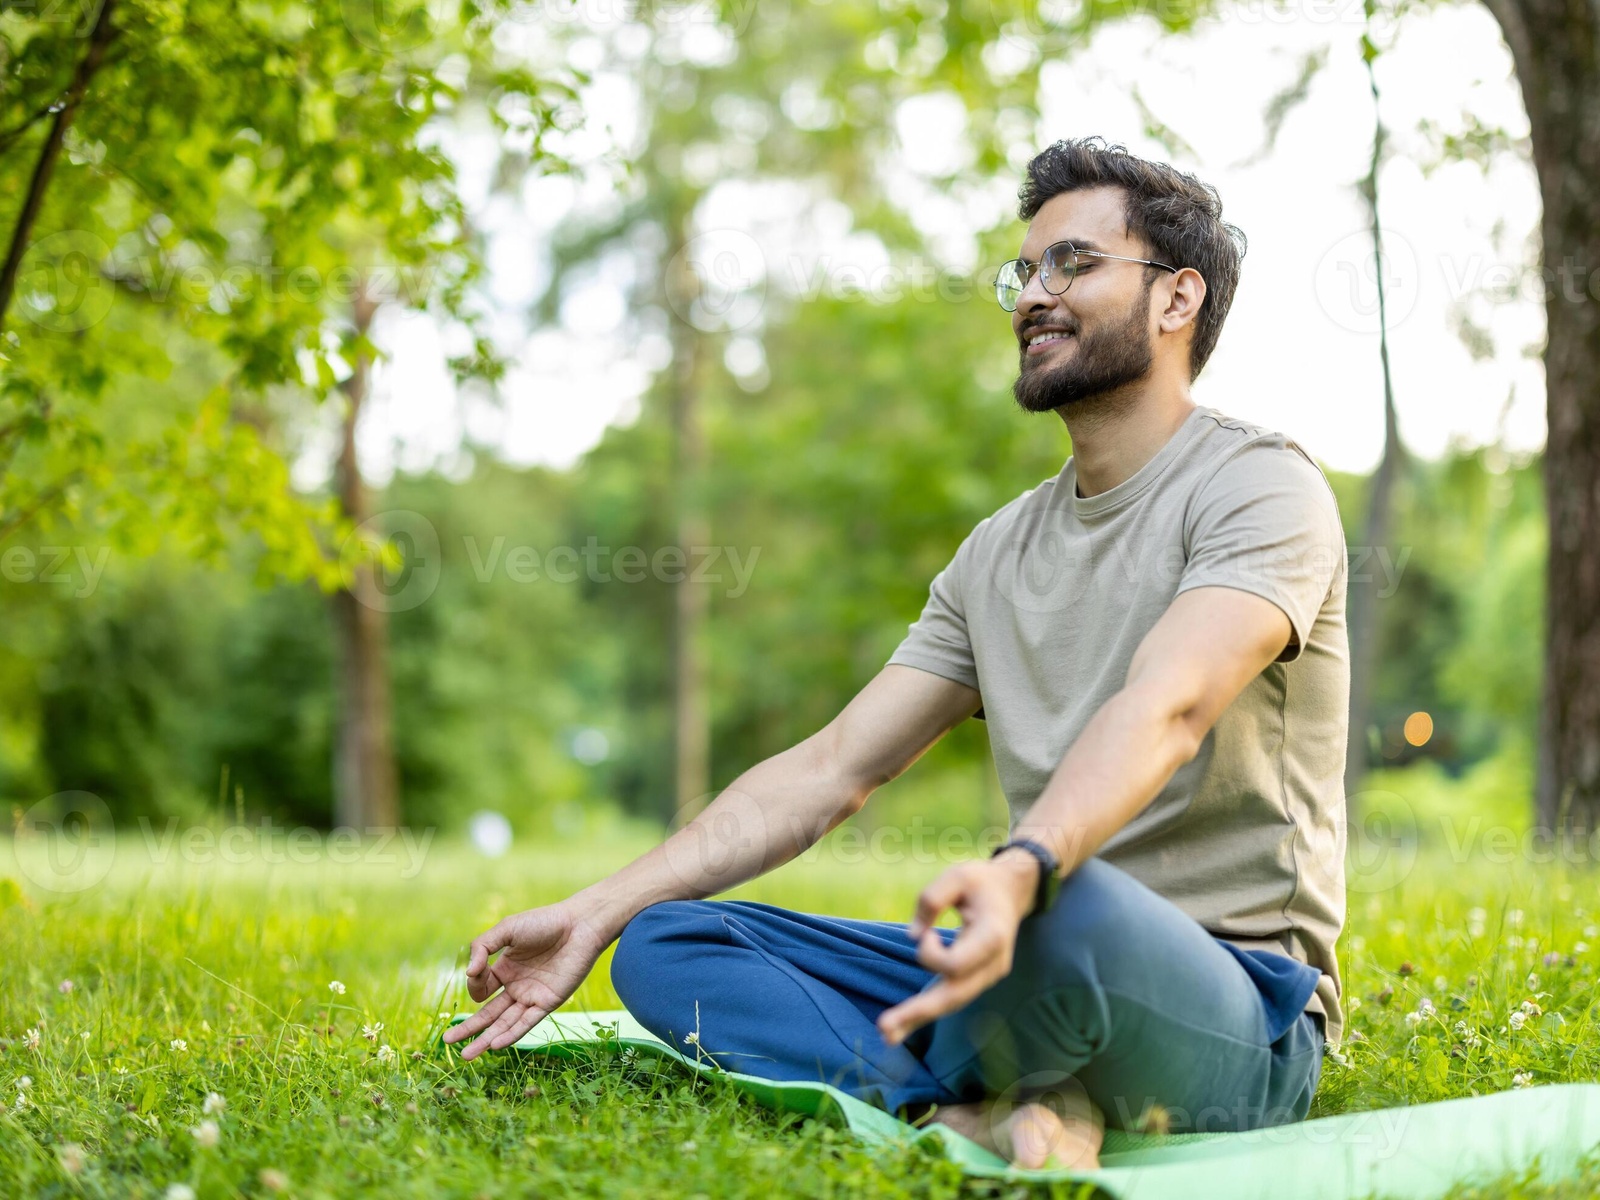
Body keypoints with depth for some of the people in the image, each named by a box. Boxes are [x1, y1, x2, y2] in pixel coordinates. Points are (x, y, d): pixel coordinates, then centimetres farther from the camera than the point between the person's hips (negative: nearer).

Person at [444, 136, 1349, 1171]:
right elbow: (830, 770, 12)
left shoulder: (1260, 486, -6)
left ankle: (932, 1102, -10)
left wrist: (1020, 872, -47)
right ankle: (978, 1112, -26)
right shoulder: (1000, 550, 17)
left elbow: (1164, 714, -27)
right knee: (666, 942, -5)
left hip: (1235, 1012, -7)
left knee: (1074, 906, -41)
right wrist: (595, 913, 3)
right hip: (1044, 966, 7)